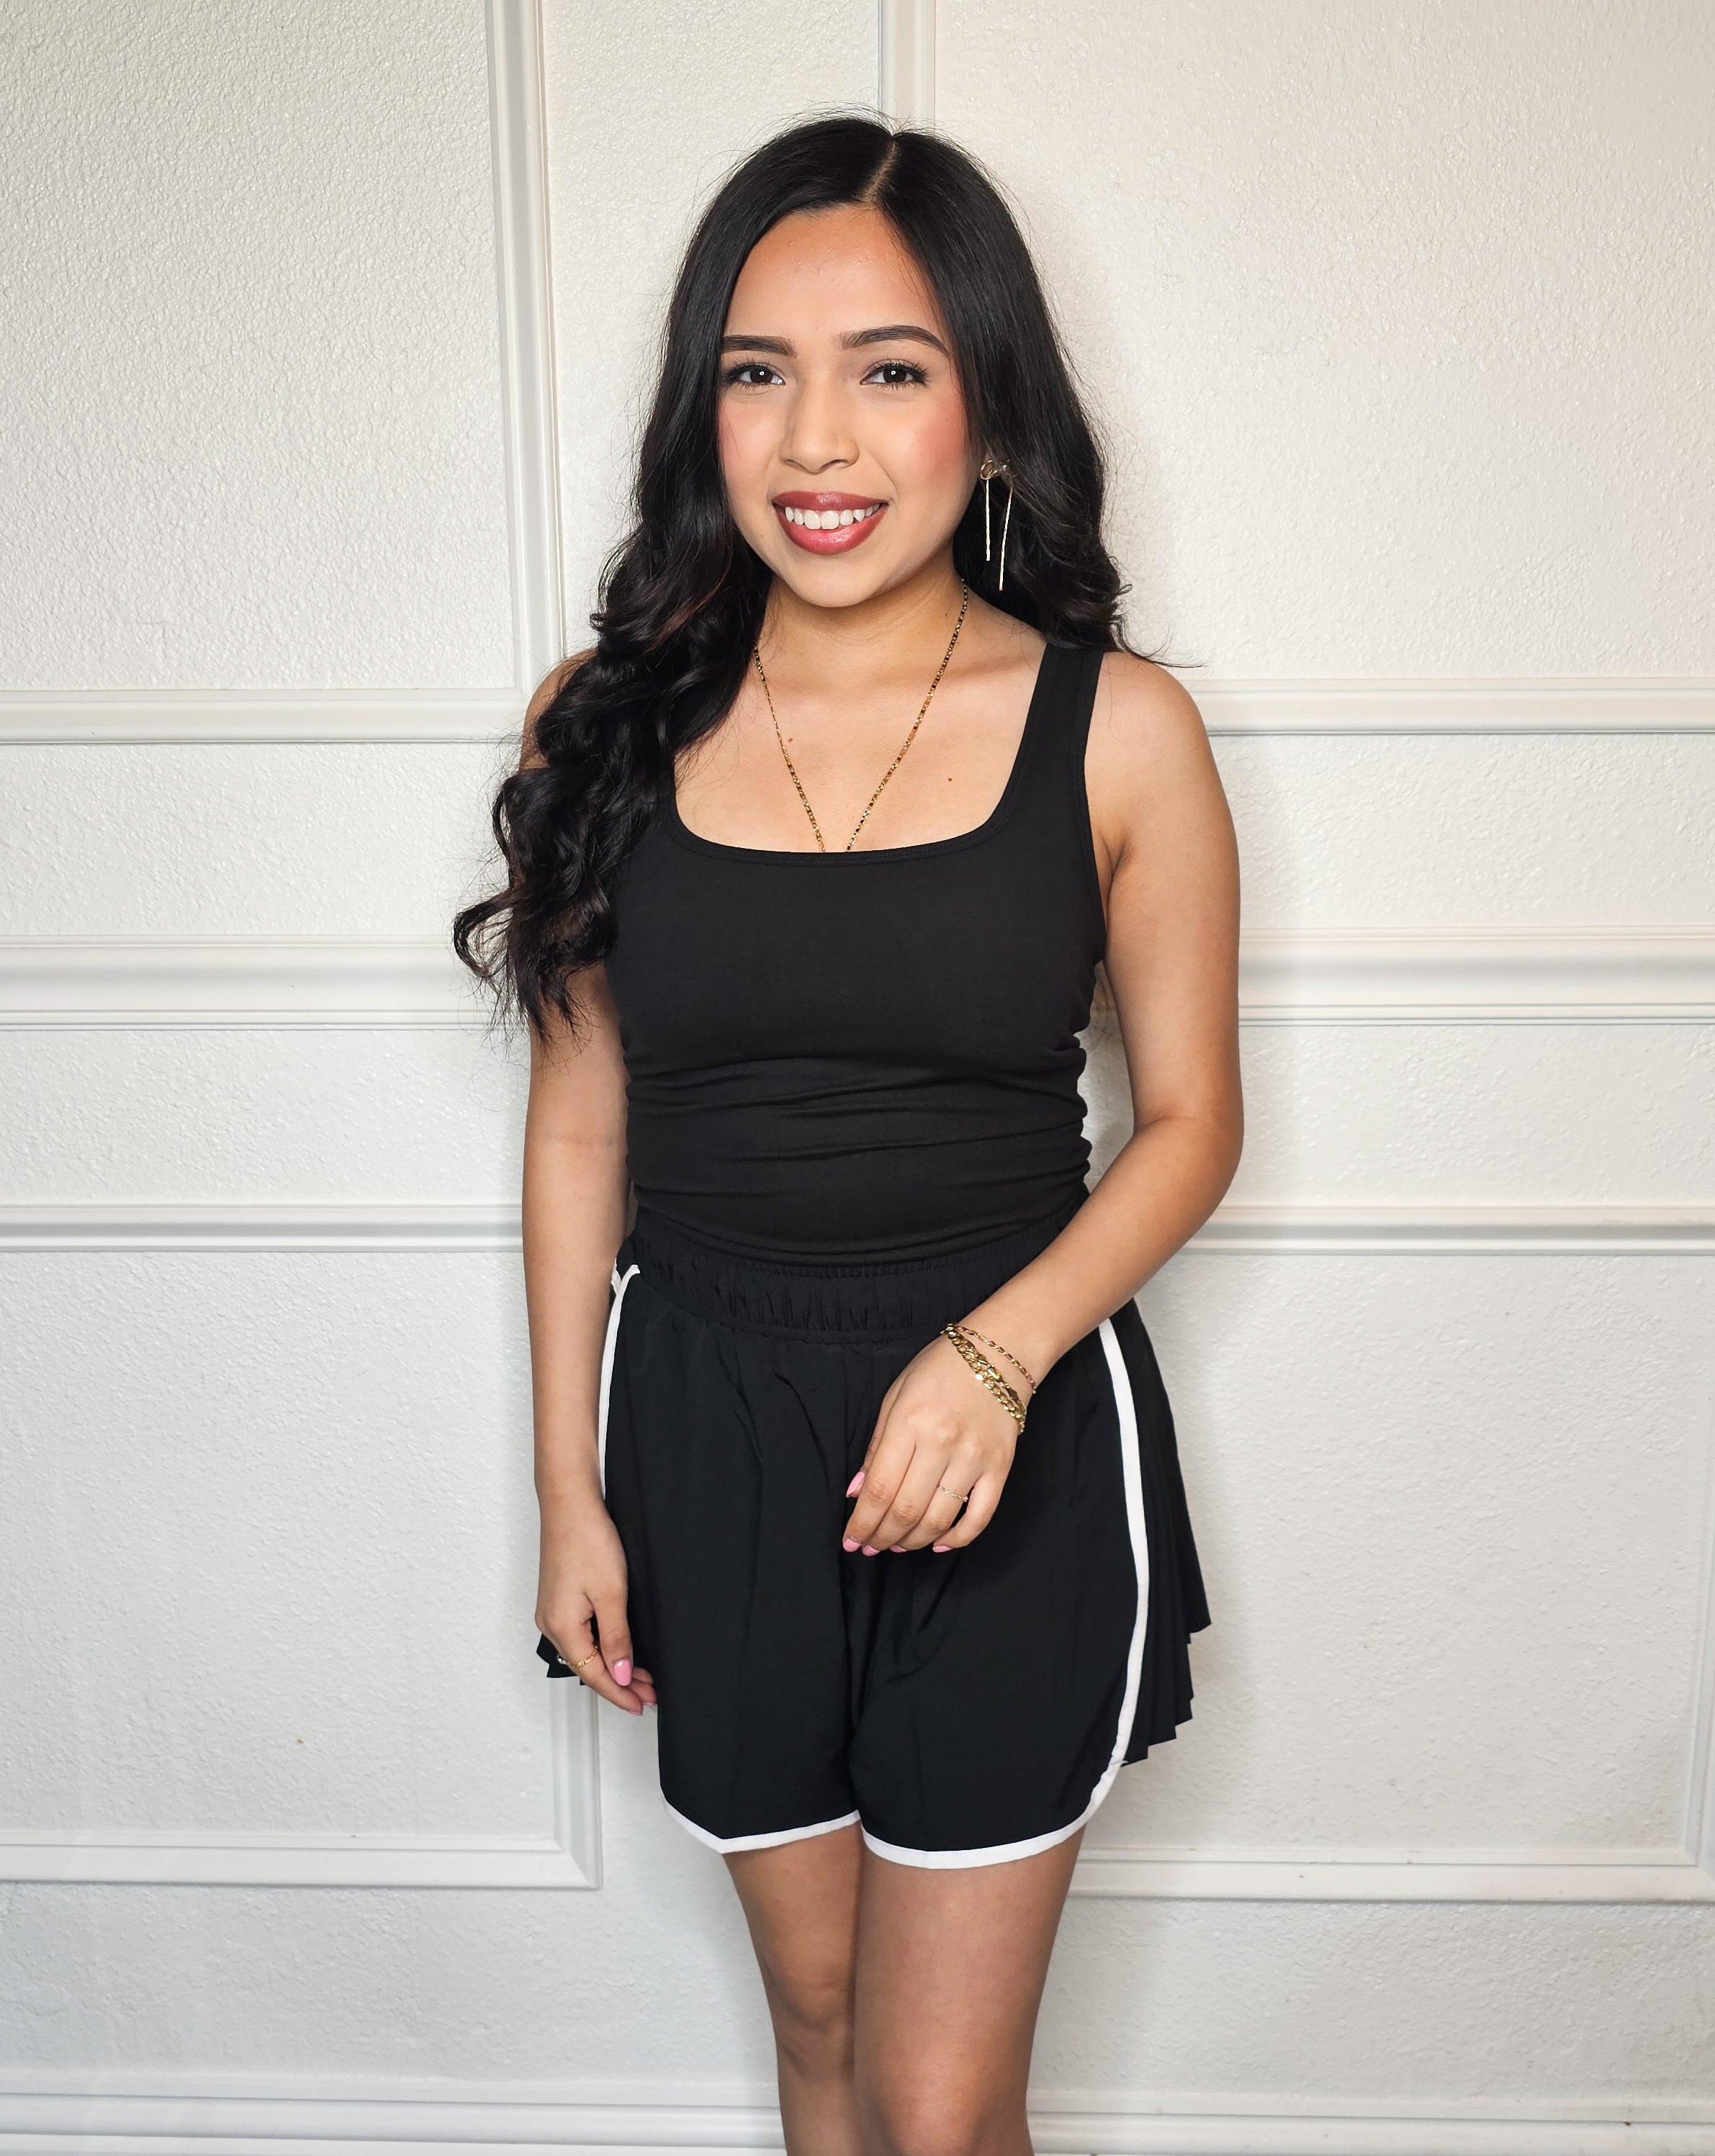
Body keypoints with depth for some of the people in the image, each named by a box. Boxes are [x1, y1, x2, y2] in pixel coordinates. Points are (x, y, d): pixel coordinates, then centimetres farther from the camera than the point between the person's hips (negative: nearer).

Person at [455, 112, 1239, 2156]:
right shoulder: (610, 719, -3)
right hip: (702, 1419, 2)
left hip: (1012, 1437, -2)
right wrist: (569, 1493, 5)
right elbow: (578, 1126, 3)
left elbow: (1189, 1121, -2)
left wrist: (995, 1351, -18)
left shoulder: (1115, 726, -9)